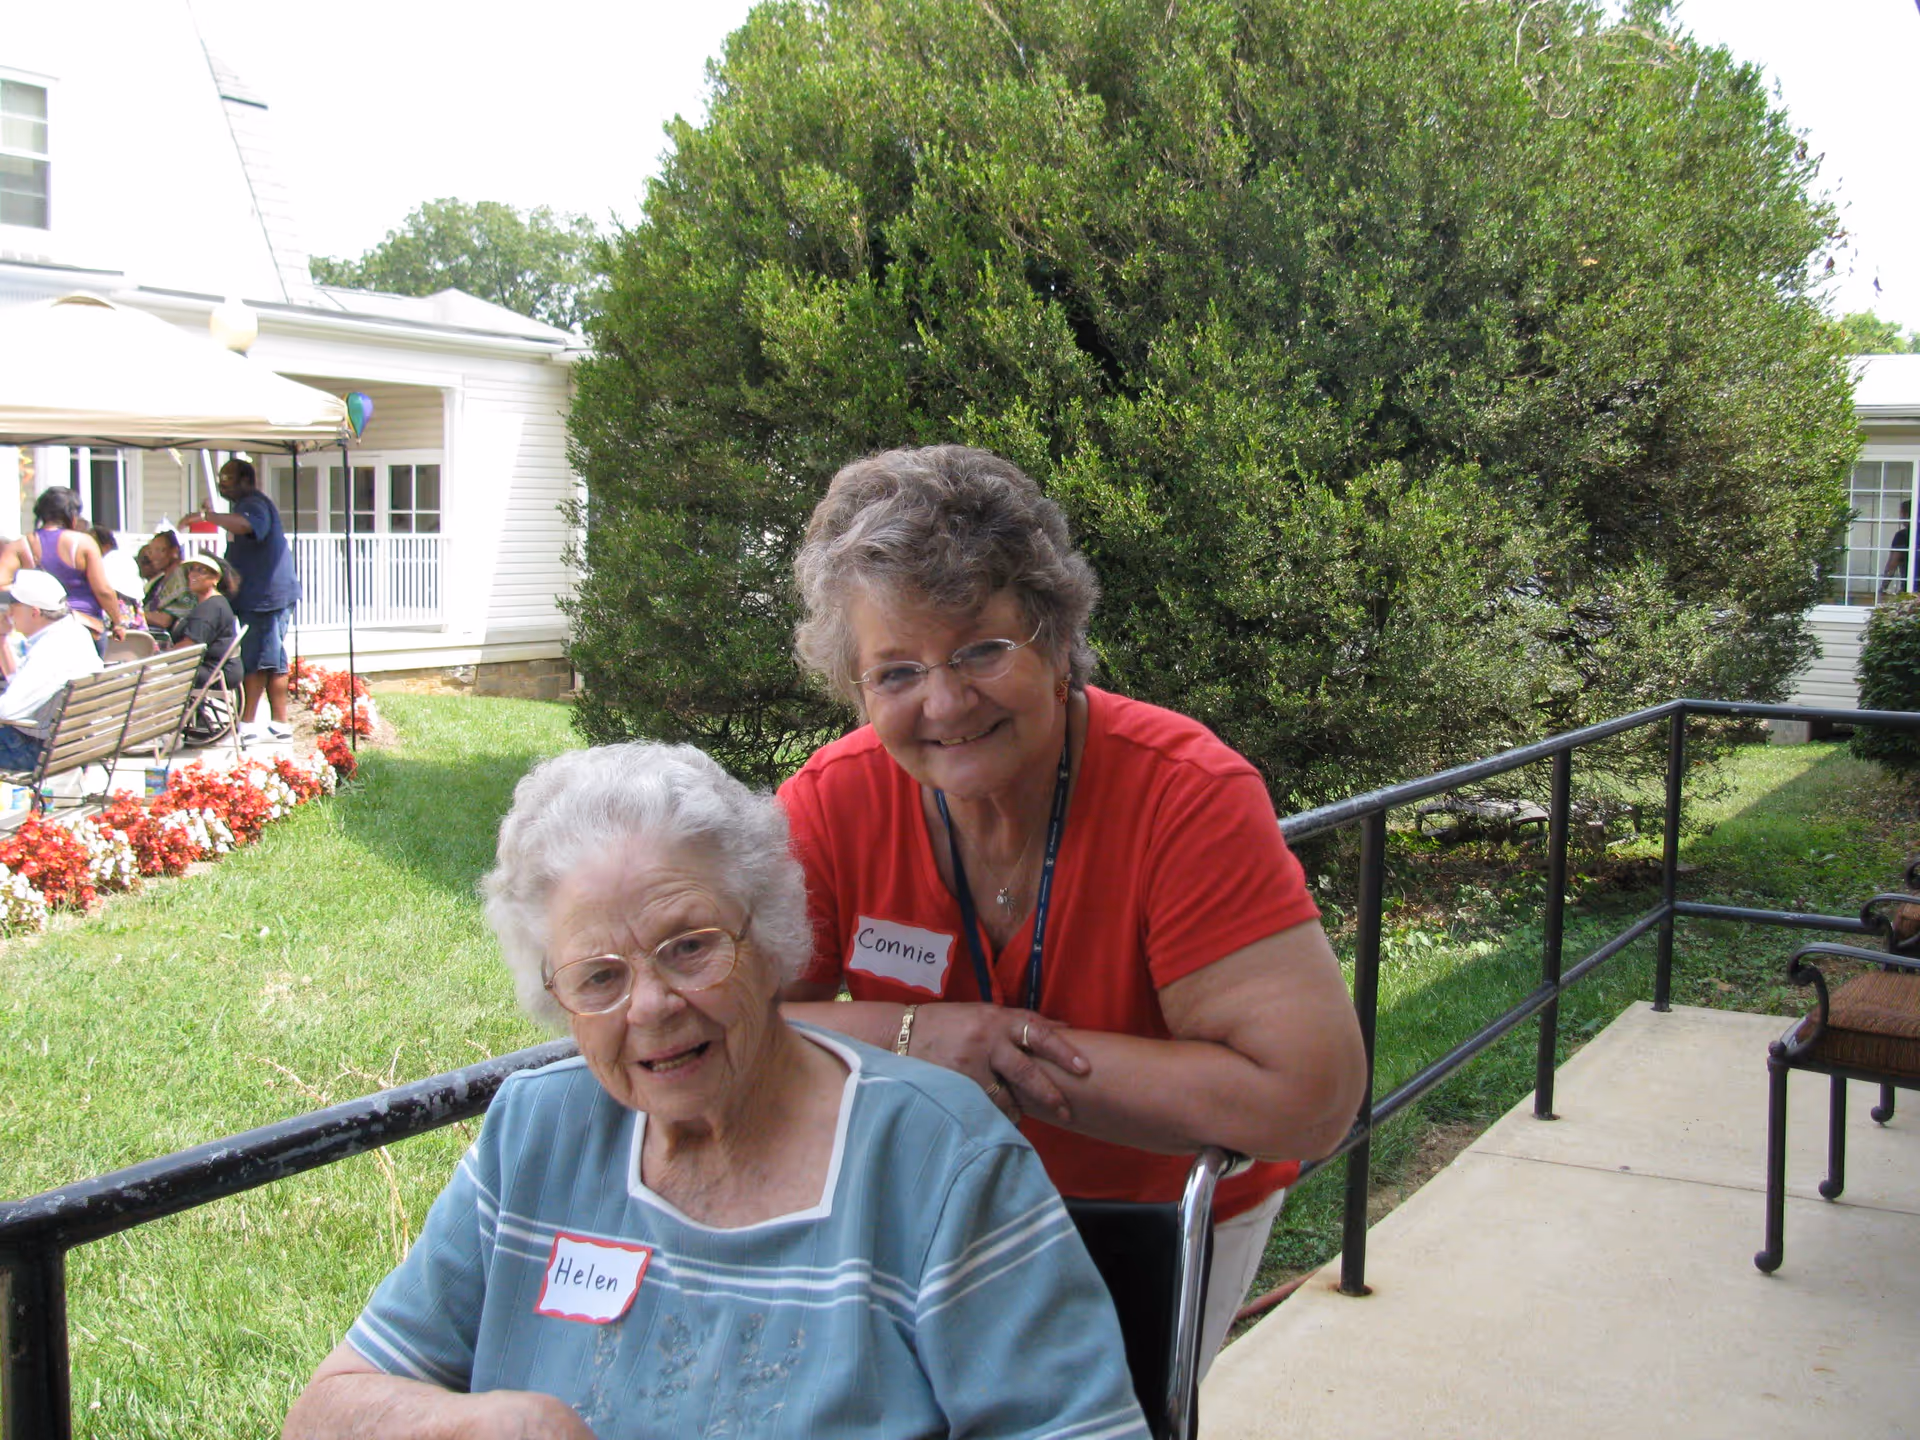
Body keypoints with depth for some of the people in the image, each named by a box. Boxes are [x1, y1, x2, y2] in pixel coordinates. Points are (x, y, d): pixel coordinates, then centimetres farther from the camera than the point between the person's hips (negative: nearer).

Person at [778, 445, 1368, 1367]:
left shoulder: (1185, 795, -28)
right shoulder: (833, 804, -19)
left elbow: (1308, 1098, -34)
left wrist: (1012, 1060, -29)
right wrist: (912, 1037, -31)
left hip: (1166, 1219, -2)